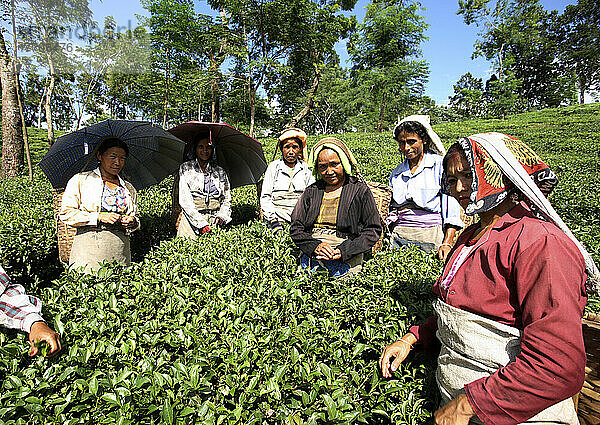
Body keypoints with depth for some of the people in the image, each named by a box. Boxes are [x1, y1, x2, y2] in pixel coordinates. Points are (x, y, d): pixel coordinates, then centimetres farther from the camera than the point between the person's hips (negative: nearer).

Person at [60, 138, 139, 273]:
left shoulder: (129, 188, 16)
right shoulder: (80, 180, 5)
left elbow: (135, 216, 22)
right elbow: (66, 213, -2)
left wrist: (133, 222, -1)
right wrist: (99, 217, -12)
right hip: (89, 247, -2)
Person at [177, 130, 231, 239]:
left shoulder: (220, 172, 16)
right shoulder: (185, 168, 7)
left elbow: (227, 199, 15)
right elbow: (184, 200, -2)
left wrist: (222, 217, -5)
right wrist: (201, 223, -13)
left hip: (214, 218, 2)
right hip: (192, 217, -2)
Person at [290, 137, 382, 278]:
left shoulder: (360, 191, 7)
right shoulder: (311, 192, 16)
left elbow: (373, 231, 2)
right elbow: (295, 228, 11)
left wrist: (344, 251, -12)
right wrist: (314, 246, -10)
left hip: (346, 261, -2)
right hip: (311, 256, 3)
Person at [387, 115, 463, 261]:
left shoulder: (440, 165, 0)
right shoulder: (397, 173, 14)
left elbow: (452, 210, -6)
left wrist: (447, 243, -16)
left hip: (430, 238, -3)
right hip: (399, 237, 4)